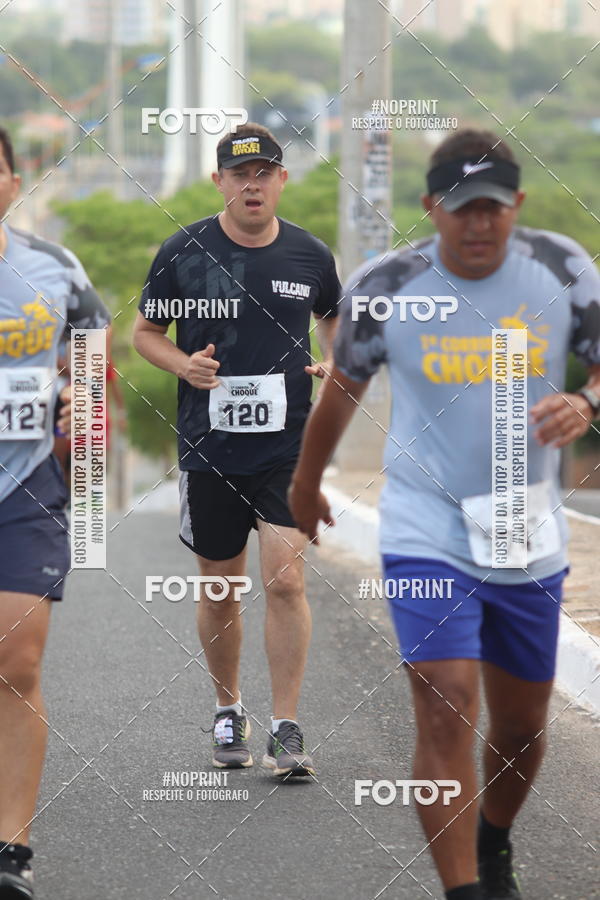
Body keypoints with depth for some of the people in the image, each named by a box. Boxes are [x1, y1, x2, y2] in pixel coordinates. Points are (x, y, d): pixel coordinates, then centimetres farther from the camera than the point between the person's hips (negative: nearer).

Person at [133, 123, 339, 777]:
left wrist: (336, 363, 0)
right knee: (220, 589, 9)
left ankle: (287, 729, -6)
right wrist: (184, 364, -12)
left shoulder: (310, 255, 2)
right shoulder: (183, 252, -2)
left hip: (289, 446, 0)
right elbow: (145, 331, 7)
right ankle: (228, 713, 29)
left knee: (284, 578, -12)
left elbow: (333, 318, 21)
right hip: (209, 447, 0)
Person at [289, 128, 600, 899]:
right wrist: (305, 484, 20)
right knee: (446, 711, -17)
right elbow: (342, 391, 7)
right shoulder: (383, 287, -9)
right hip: (427, 534, -3)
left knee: (521, 726, 15)